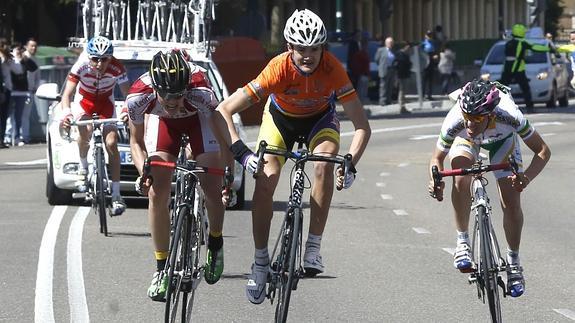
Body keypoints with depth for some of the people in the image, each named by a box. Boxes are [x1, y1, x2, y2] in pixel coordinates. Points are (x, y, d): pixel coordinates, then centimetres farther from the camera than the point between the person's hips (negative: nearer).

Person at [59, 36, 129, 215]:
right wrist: (66, 113, -53)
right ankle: (83, 168, -1)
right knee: (85, 131, -31)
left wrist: (127, 111, -50)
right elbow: (67, 94, -33)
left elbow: (128, 94, -29)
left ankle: (116, 195, -12)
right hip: (84, 100, -1)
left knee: (111, 143, -15)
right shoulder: (81, 66, -31)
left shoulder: (117, 69, -29)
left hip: (106, 103, 1)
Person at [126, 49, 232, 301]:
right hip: (162, 120, 1)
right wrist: (144, 173, -32)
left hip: (199, 117, -1)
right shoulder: (138, 96, -35)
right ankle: (162, 269, 1)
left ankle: (216, 244, 18)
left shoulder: (201, 92, -41)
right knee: (157, 194, -11)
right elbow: (136, 141, -16)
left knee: (213, 190, -12)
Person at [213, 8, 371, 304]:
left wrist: (350, 163, -45)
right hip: (280, 117, 0)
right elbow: (224, 110, -36)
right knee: (266, 178, -20)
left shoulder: (332, 69, -33)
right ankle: (260, 263, -9)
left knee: (324, 164, -30)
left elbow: (362, 126, -30)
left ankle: (313, 248, -21)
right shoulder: (279, 69, -36)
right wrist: (240, 152, -47)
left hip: (320, 119, 0)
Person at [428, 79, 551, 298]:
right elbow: (437, 158, -21)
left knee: (511, 201, -10)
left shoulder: (509, 116, -43)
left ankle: (513, 262, 9)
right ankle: (462, 242, -13)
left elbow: (543, 151, -31)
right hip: (466, 141, 0)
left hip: (502, 139, 0)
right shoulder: (455, 122, -40)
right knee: (461, 179, -30)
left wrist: (527, 177, -49)